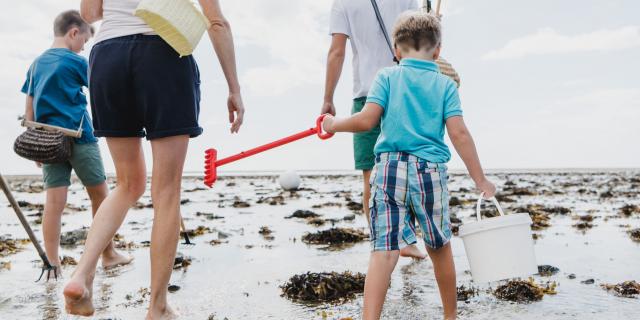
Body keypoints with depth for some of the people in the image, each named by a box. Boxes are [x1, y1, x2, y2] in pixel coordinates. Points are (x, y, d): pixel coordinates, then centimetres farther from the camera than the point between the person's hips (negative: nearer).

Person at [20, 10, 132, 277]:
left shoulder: (36, 64, 14)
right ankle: (108, 255, 16)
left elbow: (29, 109, 14)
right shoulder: (75, 62, -5)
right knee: (100, 195, 7)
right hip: (79, 139, -5)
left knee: (54, 201, 2)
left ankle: (52, 264, -1)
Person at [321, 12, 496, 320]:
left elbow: (367, 120, -6)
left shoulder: (387, 76, 5)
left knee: (384, 250, -4)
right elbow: (459, 133, -2)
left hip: (390, 168, -1)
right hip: (431, 171, 1)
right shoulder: (445, 84, 7)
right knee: (440, 247, 18)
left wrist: (334, 125, 12)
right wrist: (480, 179, 3)